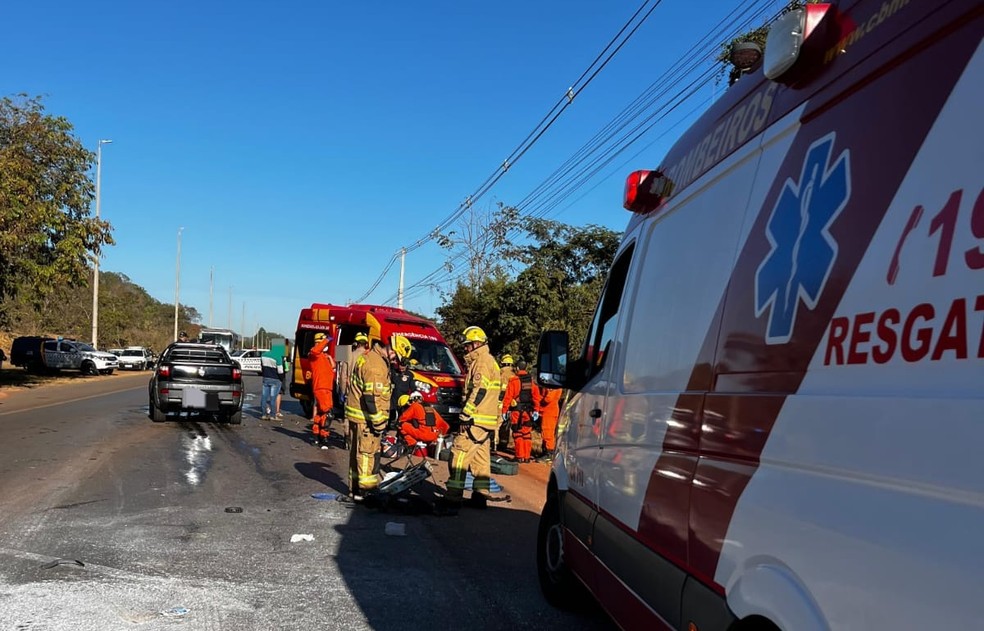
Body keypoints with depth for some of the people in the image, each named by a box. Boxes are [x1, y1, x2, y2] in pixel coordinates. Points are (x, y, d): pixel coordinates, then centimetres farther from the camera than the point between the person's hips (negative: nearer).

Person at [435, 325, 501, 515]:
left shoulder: (482, 362, -12)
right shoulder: (489, 361, 20)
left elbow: (478, 392, -22)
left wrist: (466, 415, -22)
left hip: (476, 420, -11)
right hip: (487, 420, 11)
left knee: (459, 456, -13)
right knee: (481, 458, 14)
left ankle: (452, 500, -16)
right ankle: (480, 497, 19)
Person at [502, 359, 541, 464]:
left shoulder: (514, 381, -8)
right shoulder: (531, 380, 5)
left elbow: (507, 397, -9)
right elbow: (536, 396, 5)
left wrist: (504, 411, -4)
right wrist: (536, 410, 9)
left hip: (516, 411, -4)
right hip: (528, 411, 4)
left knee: (518, 434, 3)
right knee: (527, 434, 9)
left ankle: (520, 456, 3)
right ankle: (527, 457, 10)